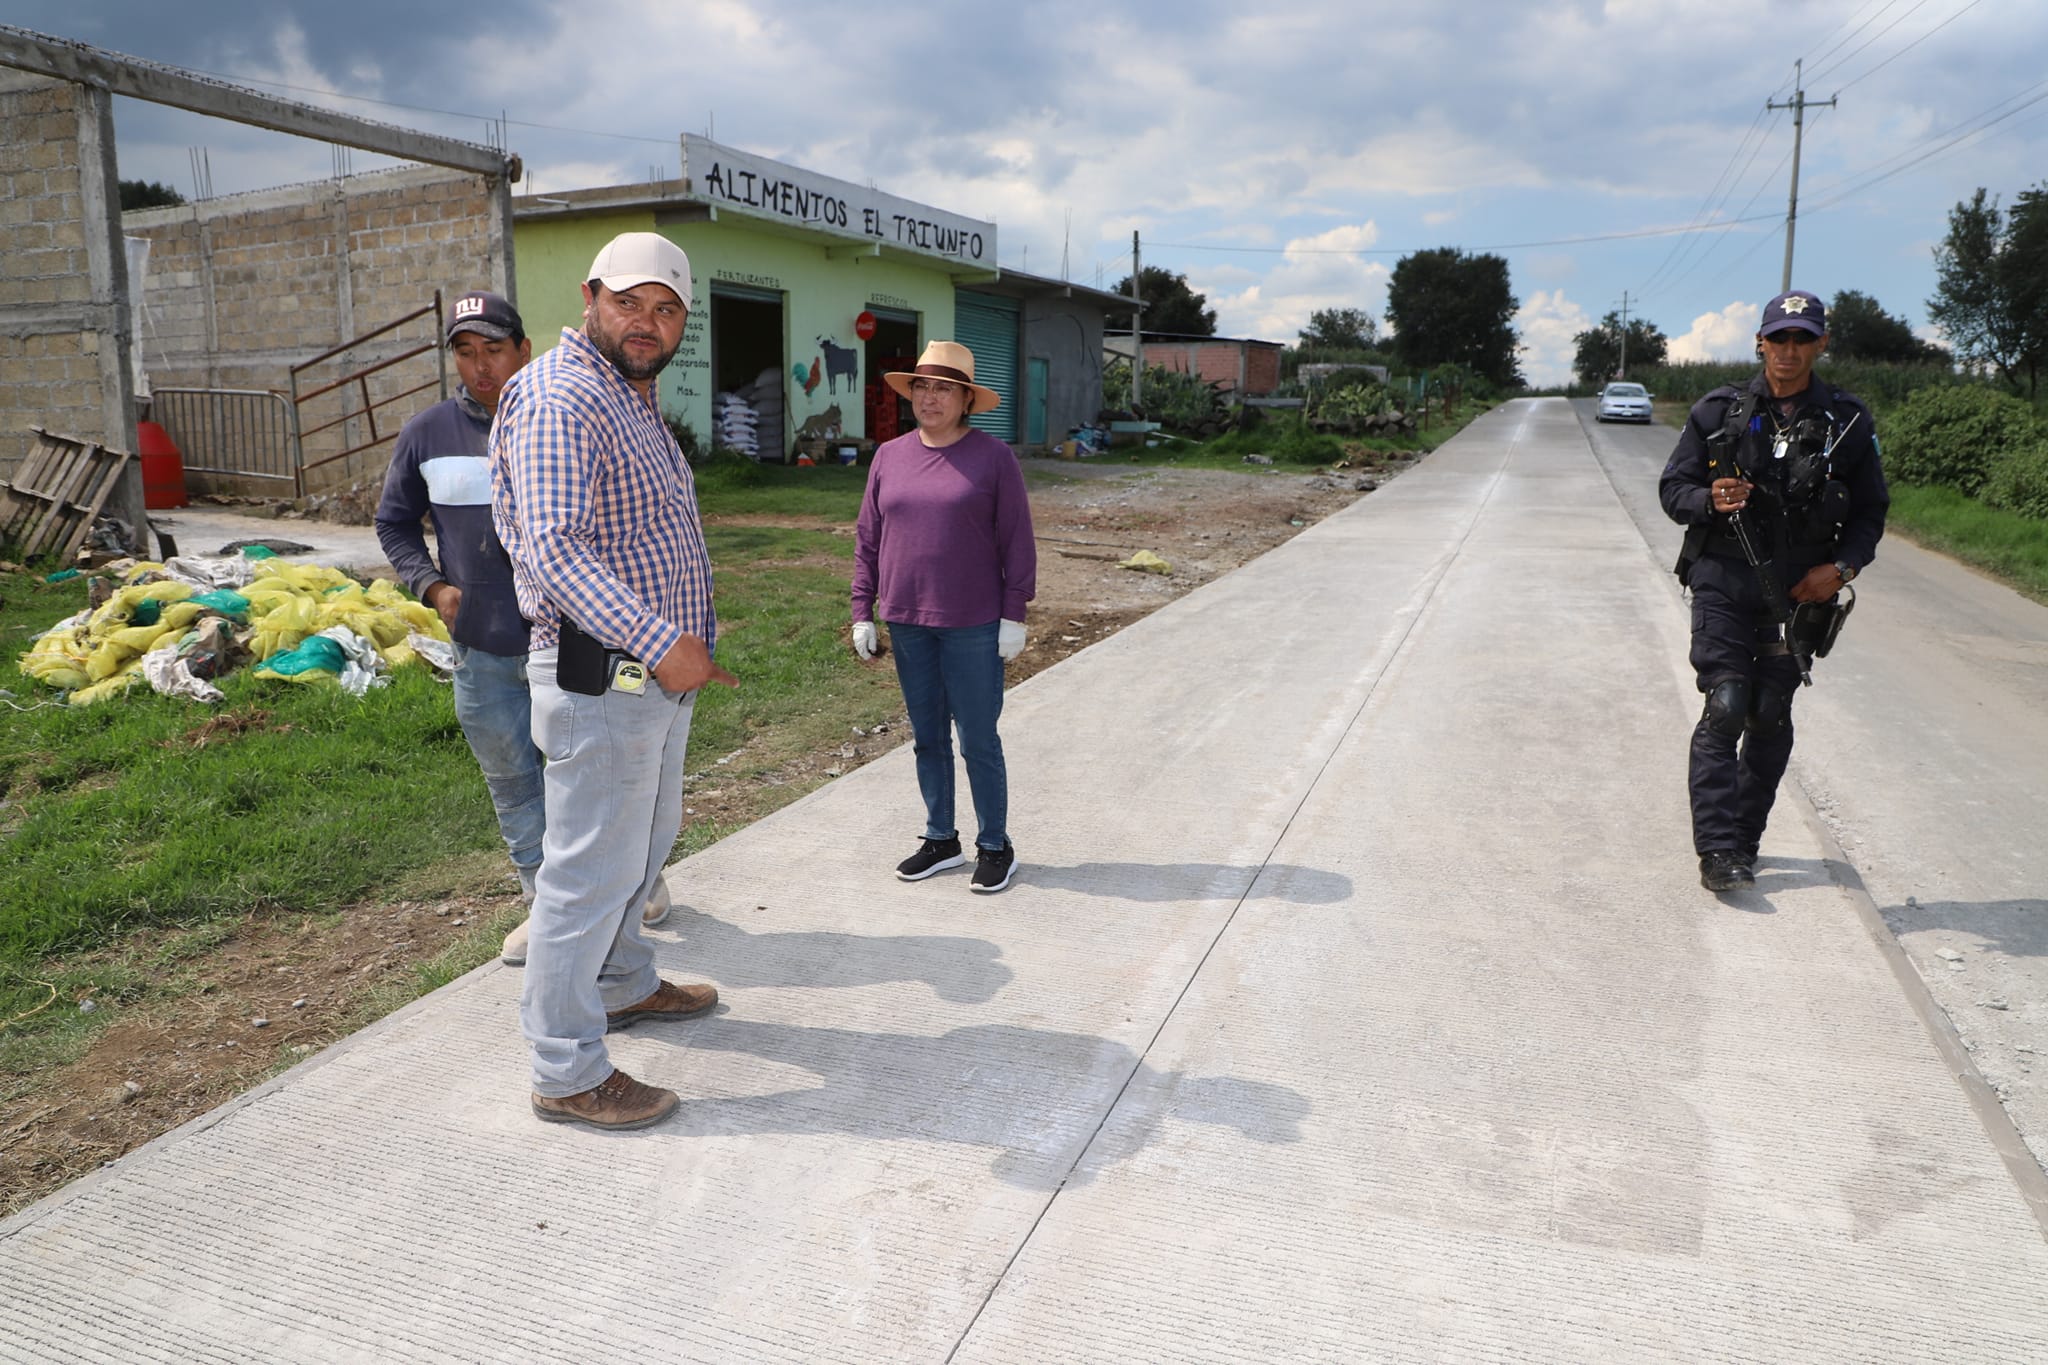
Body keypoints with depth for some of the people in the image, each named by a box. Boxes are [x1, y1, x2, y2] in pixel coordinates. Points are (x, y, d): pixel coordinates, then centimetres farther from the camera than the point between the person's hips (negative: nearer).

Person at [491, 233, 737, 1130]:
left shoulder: (635, 399, 17)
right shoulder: (559, 398, -16)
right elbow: (556, 549, -27)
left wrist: (692, 635, 19)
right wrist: (662, 643, -32)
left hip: (661, 672, 10)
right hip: (601, 677, -10)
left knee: (644, 841, 24)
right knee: (592, 868, -2)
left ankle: (622, 984, 44)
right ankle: (567, 1072, 10)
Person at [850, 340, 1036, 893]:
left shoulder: (993, 457, -5)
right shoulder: (890, 457, 6)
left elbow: (1017, 541, -5)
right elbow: (867, 540, 10)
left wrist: (1014, 616, -8)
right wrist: (862, 613, 6)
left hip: (973, 626, -4)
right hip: (907, 623, 4)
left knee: (979, 740, 3)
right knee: (927, 738, 13)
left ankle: (994, 846, 18)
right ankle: (940, 840, 27)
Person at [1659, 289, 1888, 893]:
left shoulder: (1848, 422, 6)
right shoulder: (1719, 411, 3)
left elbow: (1871, 509, 12)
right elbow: (1672, 488, 5)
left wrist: (1841, 566, -5)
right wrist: (1710, 499, -17)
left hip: (1799, 593, 2)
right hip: (1723, 581, -2)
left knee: (1771, 718, 5)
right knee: (1725, 708, -11)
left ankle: (1744, 837, 20)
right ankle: (1718, 849, -9)